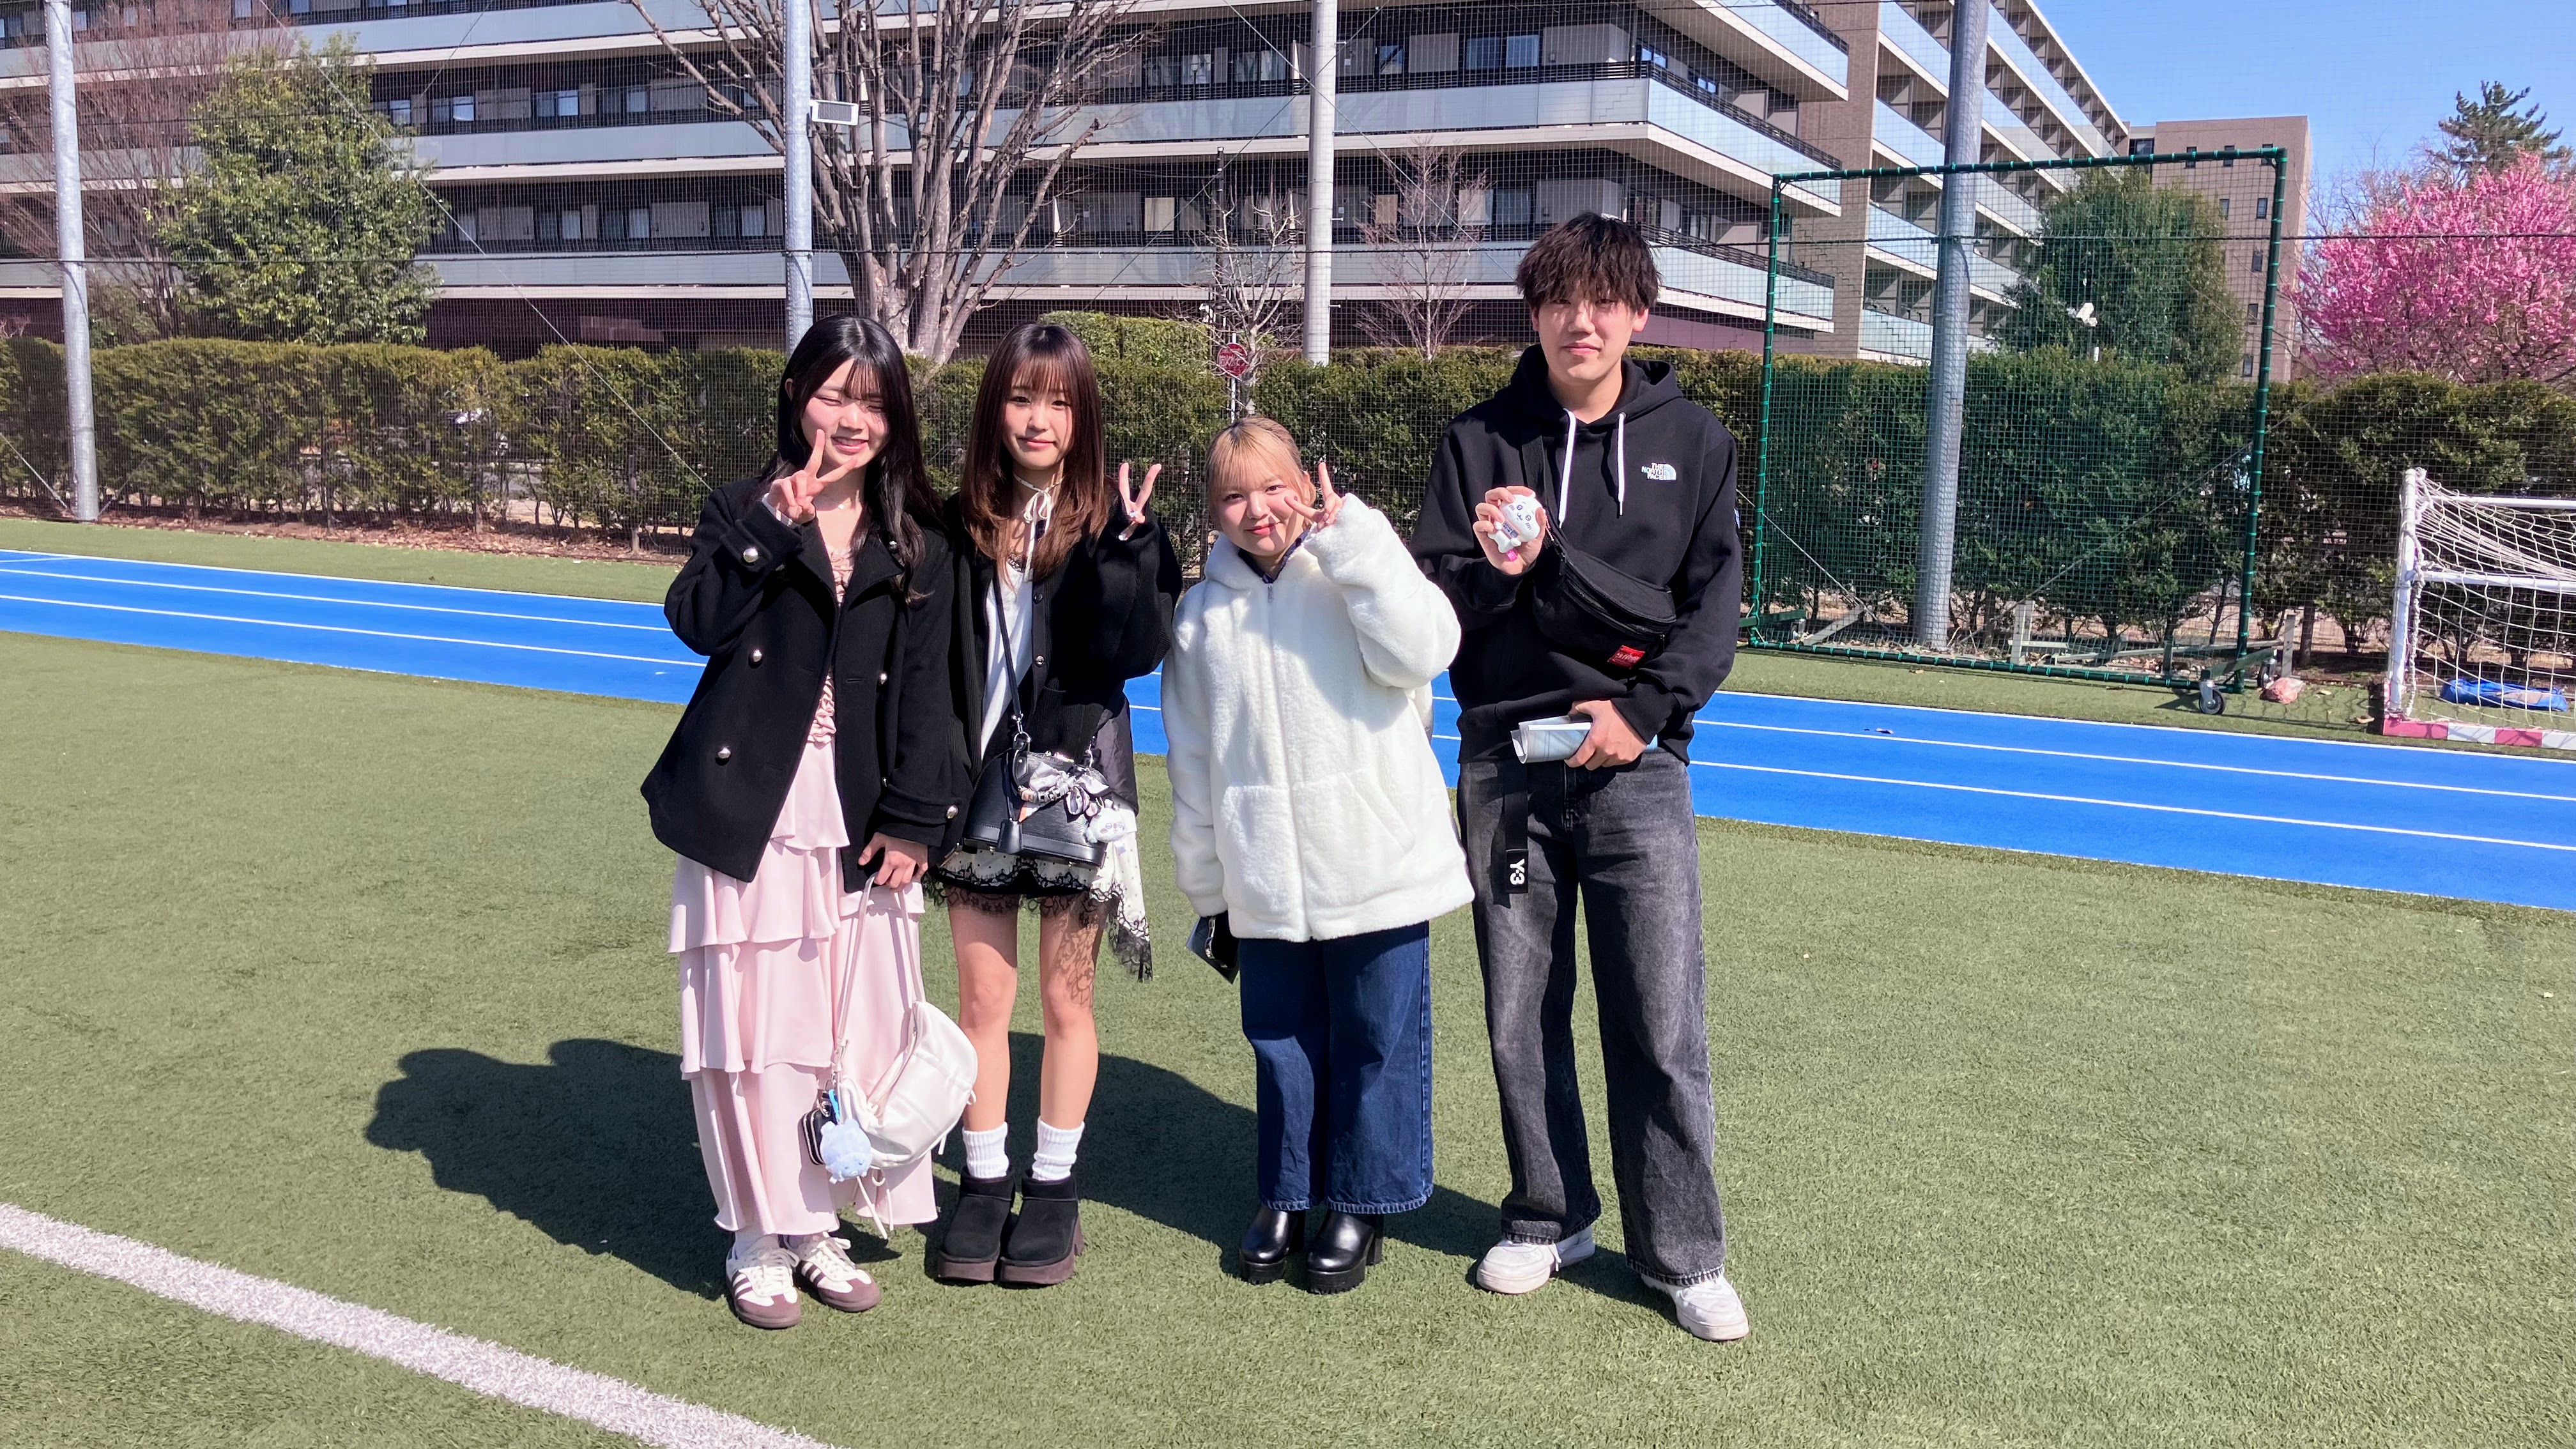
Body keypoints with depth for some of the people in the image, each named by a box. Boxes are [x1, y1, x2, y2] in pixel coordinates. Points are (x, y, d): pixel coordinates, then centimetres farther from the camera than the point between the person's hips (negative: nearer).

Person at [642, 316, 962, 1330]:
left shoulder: (917, 543, 7)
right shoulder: (743, 511, 3)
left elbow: (925, 689, 4)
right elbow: (695, 621, -13)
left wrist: (913, 820, -2)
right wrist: (772, 528, -22)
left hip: (861, 826, 2)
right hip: (750, 818, -2)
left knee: (856, 1033, 7)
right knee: (754, 1031, 2)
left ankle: (820, 1226, 24)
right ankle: (758, 1238, 17)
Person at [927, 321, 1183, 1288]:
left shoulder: (1114, 523, -3)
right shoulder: (958, 528, 3)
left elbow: (1140, 652, -14)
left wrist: (1123, 551, -27)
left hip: (1076, 788, -2)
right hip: (976, 789, 2)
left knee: (1065, 1000, 9)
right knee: (981, 999, 8)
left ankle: (1053, 1187, 22)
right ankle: (983, 1182, 23)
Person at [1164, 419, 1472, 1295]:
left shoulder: (1356, 573, -3)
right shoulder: (1204, 613, 7)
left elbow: (1423, 650, -23)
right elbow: (1193, 760, 11)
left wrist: (1347, 538, -22)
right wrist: (1206, 883, 13)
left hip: (1377, 864, -3)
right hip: (1264, 879, 3)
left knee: (1376, 1040, 7)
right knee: (1280, 1042, 14)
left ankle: (1361, 1204, 23)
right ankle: (1286, 1196, 32)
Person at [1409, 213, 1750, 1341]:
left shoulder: (1691, 440, 6)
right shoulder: (1479, 440, 6)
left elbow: (1715, 601, 3)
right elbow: (1430, 603, 2)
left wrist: (1647, 710, -9)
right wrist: (1497, 572, -19)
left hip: (1634, 757, -1)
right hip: (1504, 761, 1)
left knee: (1661, 1025, -3)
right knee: (1521, 1015, 9)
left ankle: (1684, 1254, 11)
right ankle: (1547, 1220, 26)